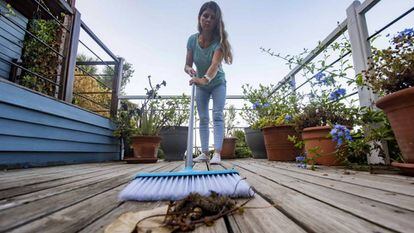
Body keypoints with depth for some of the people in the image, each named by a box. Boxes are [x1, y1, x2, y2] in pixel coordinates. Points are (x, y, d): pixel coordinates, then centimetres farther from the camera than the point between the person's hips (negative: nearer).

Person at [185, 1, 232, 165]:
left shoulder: (219, 41, -24)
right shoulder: (192, 39, -13)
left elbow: (215, 64, -42)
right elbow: (187, 65, -12)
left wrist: (205, 78, -60)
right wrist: (190, 70, -35)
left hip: (217, 83, -3)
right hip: (201, 85, 3)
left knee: (217, 115, -14)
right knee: (203, 118, 0)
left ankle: (217, 153, -17)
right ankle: (204, 152, 5)